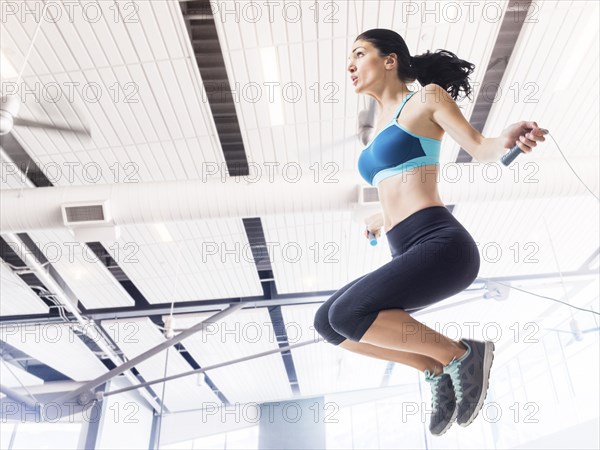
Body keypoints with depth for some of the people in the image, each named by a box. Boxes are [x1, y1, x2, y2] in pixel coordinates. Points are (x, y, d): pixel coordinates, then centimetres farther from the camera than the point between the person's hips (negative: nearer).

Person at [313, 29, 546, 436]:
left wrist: (507, 139, -25)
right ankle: (439, 370, 6)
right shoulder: (382, 126, 24)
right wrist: (381, 220, 50)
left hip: (441, 245, -8)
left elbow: (481, 149, -2)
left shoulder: (427, 97, 5)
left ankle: (461, 356, -5)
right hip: (409, 256, 8)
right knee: (327, 323, 1)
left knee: (348, 313, -25)